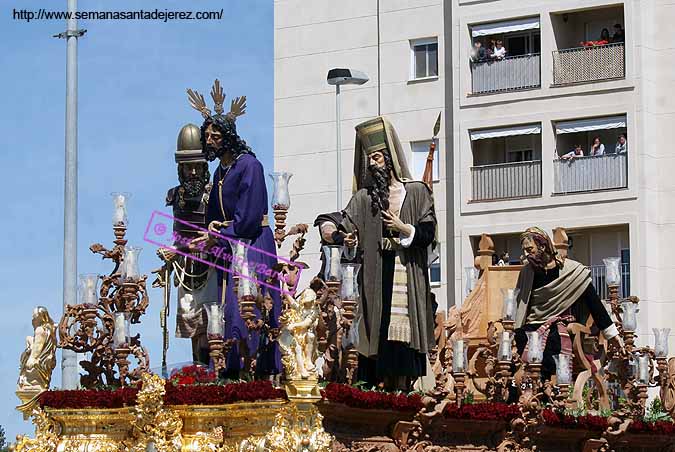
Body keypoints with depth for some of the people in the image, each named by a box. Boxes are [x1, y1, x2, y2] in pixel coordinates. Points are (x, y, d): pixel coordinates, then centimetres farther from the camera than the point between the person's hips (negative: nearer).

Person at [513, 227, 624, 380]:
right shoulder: (527, 272, 8)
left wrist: (611, 333, 0)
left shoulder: (572, 271, -3)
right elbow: (521, 307, 13)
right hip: (532, 332, 3)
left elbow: (593, 302, 0)